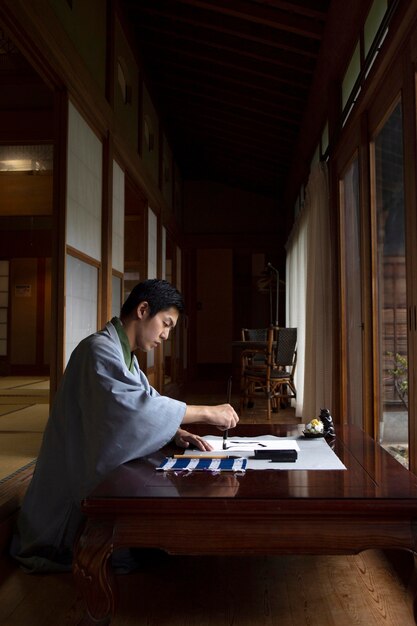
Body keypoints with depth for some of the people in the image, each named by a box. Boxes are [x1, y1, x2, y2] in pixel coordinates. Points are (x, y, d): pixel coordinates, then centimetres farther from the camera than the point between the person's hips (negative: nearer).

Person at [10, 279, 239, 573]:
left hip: (98, 471, 9)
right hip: (76, 480, -9)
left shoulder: (124, 355, 11)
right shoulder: (99, 349, -23)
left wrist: (177, 433, -10)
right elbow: (134, 405, -35)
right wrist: (206, 412, -29)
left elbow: (148, 401, 9)